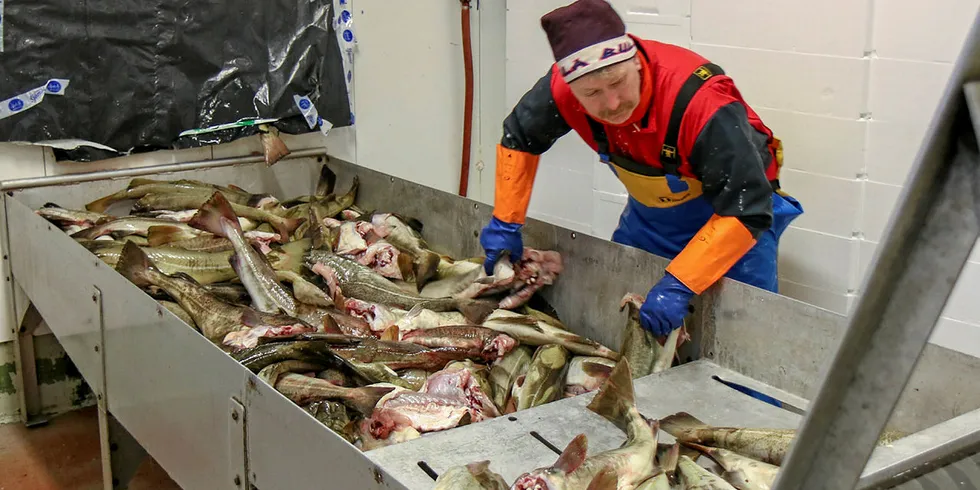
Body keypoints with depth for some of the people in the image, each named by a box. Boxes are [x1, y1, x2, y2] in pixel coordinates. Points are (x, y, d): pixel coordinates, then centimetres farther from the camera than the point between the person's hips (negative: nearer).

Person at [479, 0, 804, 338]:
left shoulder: (701, 101, -40)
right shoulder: (564, 88, -24)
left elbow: (747, 211, -36)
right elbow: (518, 138, -2)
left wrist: (679, 284, -39)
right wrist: (505, 222, -3)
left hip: (731, 214, -5)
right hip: (649, 212, 5)